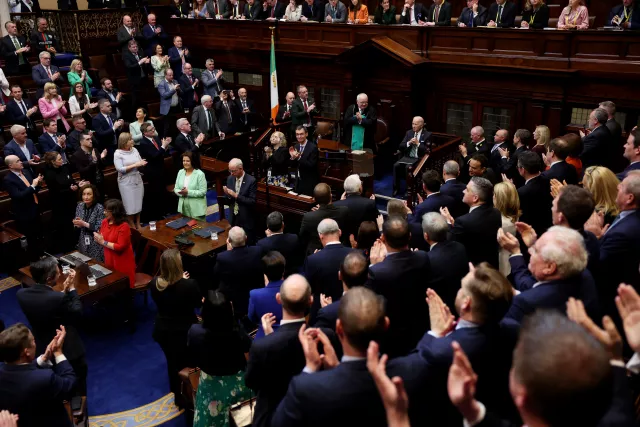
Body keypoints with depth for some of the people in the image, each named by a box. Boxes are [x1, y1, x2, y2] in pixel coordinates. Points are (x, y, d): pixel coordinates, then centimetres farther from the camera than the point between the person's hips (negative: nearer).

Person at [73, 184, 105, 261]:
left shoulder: (99, 208, -15)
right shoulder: (80, 206, 3)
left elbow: (100, 228, -18)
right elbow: (76, 225, 13)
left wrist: (84, 224, -20)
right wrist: (76, 223, -9)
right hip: (83, 243, 5)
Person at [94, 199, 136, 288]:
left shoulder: (123, 226, -21)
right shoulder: (105, 222, 1)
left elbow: (120, 247, -23)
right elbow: (102, 237, 12)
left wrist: (103, 242, -19)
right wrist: (98, 238, -11)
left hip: (122, 264, -7)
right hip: (109, 260, 7)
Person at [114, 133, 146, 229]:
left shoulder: (134, 150, 4)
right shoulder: (118, 153, -9)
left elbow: (140, 162, 10)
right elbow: (120, 169, -16)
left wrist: (142, 163, -14)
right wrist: (135, 165, -20)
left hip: (137, 180, 4)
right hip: (126, 182, -4)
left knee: (138, 203, 10)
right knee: (130, 205, 2)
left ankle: (138, 224, 24)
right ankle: (132, 227, 17)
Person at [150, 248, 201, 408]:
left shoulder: (154, 283, -17)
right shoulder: (189, 284, -30)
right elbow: (198, 303, -12)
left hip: (163, 330, 4)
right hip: (185, 331, -4)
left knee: (172, 362, 25)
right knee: (188, 364, 21)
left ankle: (177, 395, 45)